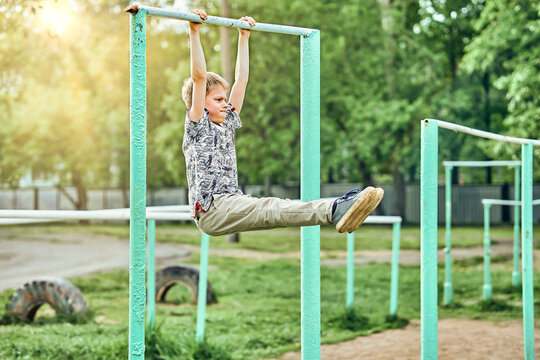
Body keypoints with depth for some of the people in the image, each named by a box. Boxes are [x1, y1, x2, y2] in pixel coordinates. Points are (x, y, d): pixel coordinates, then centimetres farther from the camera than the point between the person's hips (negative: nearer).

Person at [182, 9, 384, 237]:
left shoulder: (227, 125, 24)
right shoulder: (197, 126, 4)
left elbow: (241, 80, 26)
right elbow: (199, 78, -7)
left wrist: (244, 37, 27)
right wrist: (194, 33, -12)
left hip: (232, 205, 8)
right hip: (211, 211, -8)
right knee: (269, 209, -30)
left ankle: (335, 211, -43)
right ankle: (333, 211, -53)